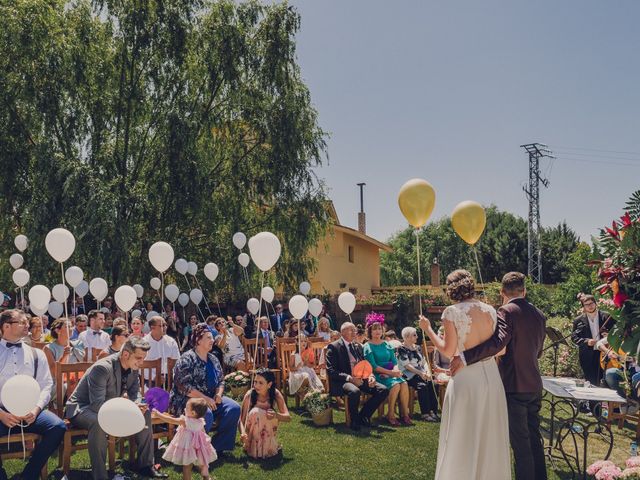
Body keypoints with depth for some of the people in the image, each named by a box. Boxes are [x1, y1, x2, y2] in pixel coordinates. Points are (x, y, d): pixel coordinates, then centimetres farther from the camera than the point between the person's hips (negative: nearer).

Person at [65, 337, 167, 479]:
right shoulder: (102, 368, -30)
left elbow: (135, 392, 5)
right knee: (98, 422, -40)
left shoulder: (133, 367, -6)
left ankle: (146, 465, 5)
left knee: (145, 413, -3)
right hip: (82, 408, -8)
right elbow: (97, 405, -34)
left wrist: (138, 405, -19)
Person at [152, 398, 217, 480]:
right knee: (202, 464, 22)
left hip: (189, 447, -6)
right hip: (199, 447, 6)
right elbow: (203, 432, 5)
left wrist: (158, 414, -16)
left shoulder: (185, 421, -26)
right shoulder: (200, 421, -9)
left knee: (186, 466, 8)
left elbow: (171, 420, -23)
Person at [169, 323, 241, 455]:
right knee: (206, 414, -37)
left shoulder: (213, 359, 13)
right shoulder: (187, 359, -10)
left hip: (212, 398, 7)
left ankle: (217, 446, -6)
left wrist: (219, 394, -3)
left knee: (234, 408, -17)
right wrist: (205, 398, -21)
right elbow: (184, 386, -19)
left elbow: (221, 380, 19)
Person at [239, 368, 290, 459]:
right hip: (252, 430, -1)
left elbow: (288, 417, -23)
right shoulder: (249, 395, -22)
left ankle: (267, 446, -9)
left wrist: (276, 415, -44)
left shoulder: (275, 394, -18)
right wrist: (243, 433, -42)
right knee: (255, 412, -31)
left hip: (268, 430, 1)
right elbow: (241, 419, -22)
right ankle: (253, 446, -18)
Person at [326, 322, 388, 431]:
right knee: (355, 391, -38)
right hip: (342, 381, -6)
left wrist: (370, 376, -4)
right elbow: (331, 371, -11)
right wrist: (350, 378, -22)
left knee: (383, 390, -14)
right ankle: (354, 420, -11)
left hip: (360, 379, 7)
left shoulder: (358, 346, 18)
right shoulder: (334, 347, -3)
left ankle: (363, 416, 1)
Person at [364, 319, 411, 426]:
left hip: (391, 373, 5)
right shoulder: (368, 347, 1)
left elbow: (395, 362, 13)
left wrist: (396, 370, -10)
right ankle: (390, 415, -19)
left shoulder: (387, 345, 17)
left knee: (404, 383, -24)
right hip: (378, 375, -5)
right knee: (395, 385, -30)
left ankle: (405, 414, -19)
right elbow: (373, 367, -9)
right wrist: (390, 372, -18)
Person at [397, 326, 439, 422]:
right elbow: (407, 365, -12)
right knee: (422, 385, -30)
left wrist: (427, 372, -4)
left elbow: (424, 362, 16)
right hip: (408, 375, -6)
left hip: (420, 373, 6)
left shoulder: (417, 347, 18)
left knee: (430, 382, -23)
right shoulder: (401, 349, -3)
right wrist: (420, 373, -20)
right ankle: (425, 413, -24)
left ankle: (433, 411, -23)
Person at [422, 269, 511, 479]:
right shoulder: (490, 310, 4)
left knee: (462, 437, 8)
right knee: (490, 435, 17)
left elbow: (448, 351, -11)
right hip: (491, 375, 5)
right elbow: (499, 348, 8)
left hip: (466, 378, -5)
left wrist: (427, 329, 0)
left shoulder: (452, 312, -10)